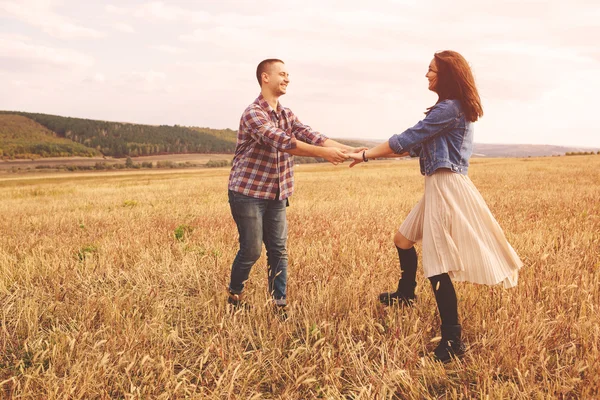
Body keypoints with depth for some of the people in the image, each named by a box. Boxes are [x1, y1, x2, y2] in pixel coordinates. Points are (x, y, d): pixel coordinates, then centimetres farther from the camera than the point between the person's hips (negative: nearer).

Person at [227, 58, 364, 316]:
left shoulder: (286, 114, 9)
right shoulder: (253, 113, -16)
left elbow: (311, 136, -3)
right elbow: (282, 142, -28)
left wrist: (348, 150, -14)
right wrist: (323, 153, -33)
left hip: (277, 196, 7)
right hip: (248, 193, -6)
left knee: (279, 251, 5)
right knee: (251, 250, 0)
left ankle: (279, 304, 14)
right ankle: (234, 295, 24)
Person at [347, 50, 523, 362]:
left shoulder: (449, 108, -15)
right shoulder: (453, 108, 18)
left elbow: (407, 140, -15)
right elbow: (417, 145, 17)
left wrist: (366, 155, -5)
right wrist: (374, 151, 12)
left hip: (447, 187, -11)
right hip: (439, 186, 11)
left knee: (436, 265, -8)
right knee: (403, 239, 23)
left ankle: (453, 341, 1)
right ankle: (405, 294, 46)